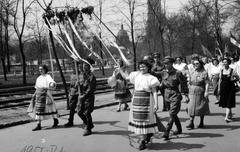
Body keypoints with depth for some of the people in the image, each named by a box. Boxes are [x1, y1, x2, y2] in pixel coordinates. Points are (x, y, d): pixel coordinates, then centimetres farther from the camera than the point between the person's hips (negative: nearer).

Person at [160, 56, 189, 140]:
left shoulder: (177, 73, -12)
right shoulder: (164, 73, 4)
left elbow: (184, 84, -7)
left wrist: (185, 95, -7)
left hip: (175, 95, -6)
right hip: (167, 94, 6)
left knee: (172, 114, -10)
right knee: (173, 114, 17)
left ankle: (167, 132, -12)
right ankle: (179, 129, 33)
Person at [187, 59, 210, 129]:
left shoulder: (204, 73, -5)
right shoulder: (192, 74, 9)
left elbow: (207, 83, -11)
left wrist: (206, 92, -20)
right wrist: (189, 92, 10)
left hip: (201, 93, -3)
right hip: (193, 93, 3)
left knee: (201, 108, 8)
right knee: (191, 108, -6)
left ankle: (201, 123, 24)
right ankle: (191, 123, -5)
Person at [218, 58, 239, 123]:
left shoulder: (232, 71, -8)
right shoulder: (221, 71, 4)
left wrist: (233, 80, -18)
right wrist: (219, 88, 10)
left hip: (231, 88, -4)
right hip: (223, 88, 4)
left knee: (229, 103, -8)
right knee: (225, 102, 11)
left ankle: (227, 117, -9)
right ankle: (230, 114, 31)